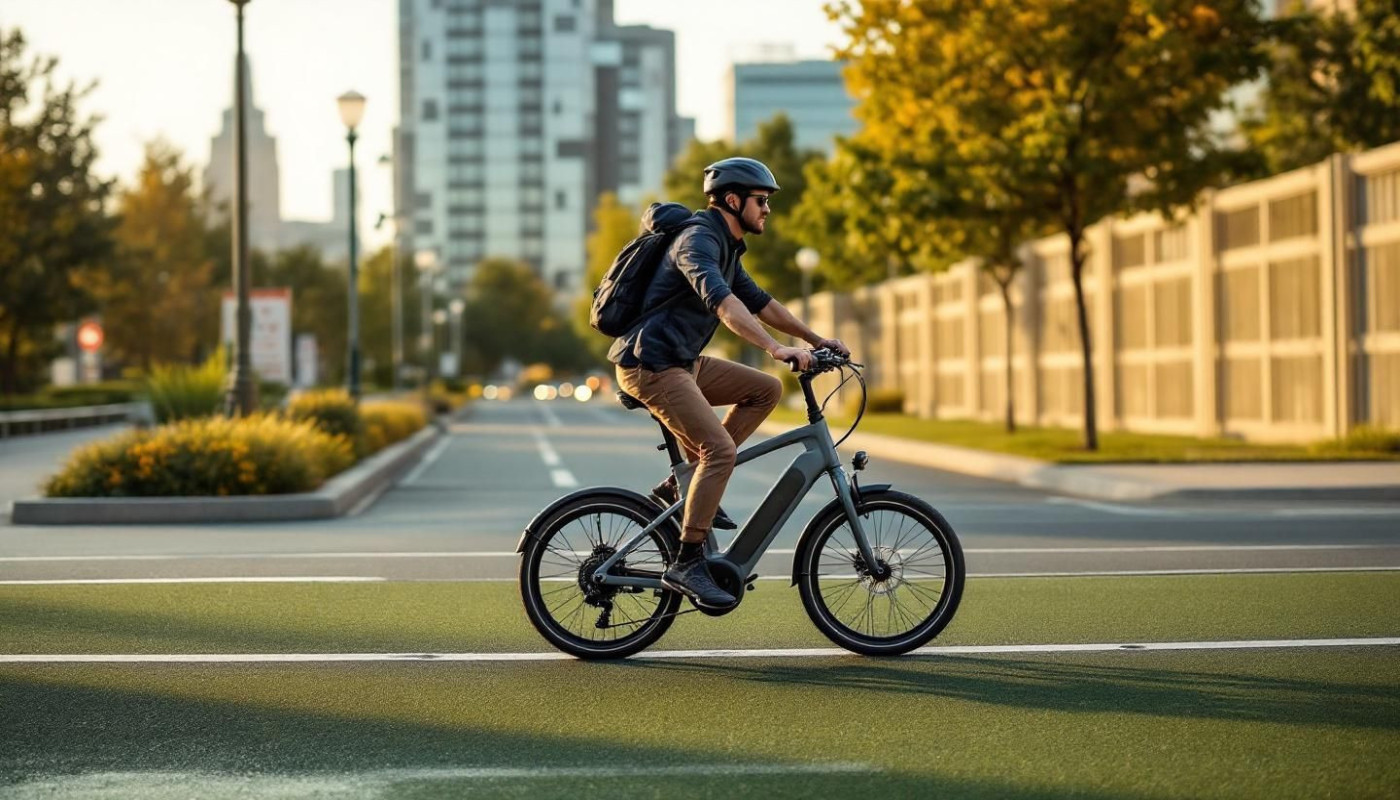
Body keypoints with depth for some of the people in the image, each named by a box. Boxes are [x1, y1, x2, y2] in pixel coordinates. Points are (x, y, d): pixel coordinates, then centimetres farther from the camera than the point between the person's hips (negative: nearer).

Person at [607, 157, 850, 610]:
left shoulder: (725, 247, 15)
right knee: (719, 449, -21)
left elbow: (758, 301, 26)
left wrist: (816, 339, 22)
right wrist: (775, 348, -45)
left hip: (682, 362, 10)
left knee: (766, 390, 7)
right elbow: (720, 300, -35)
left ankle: (686, 484, 7)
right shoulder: (698, 240, -17)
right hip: (650, 365, -10)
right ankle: (686, 565, -17)